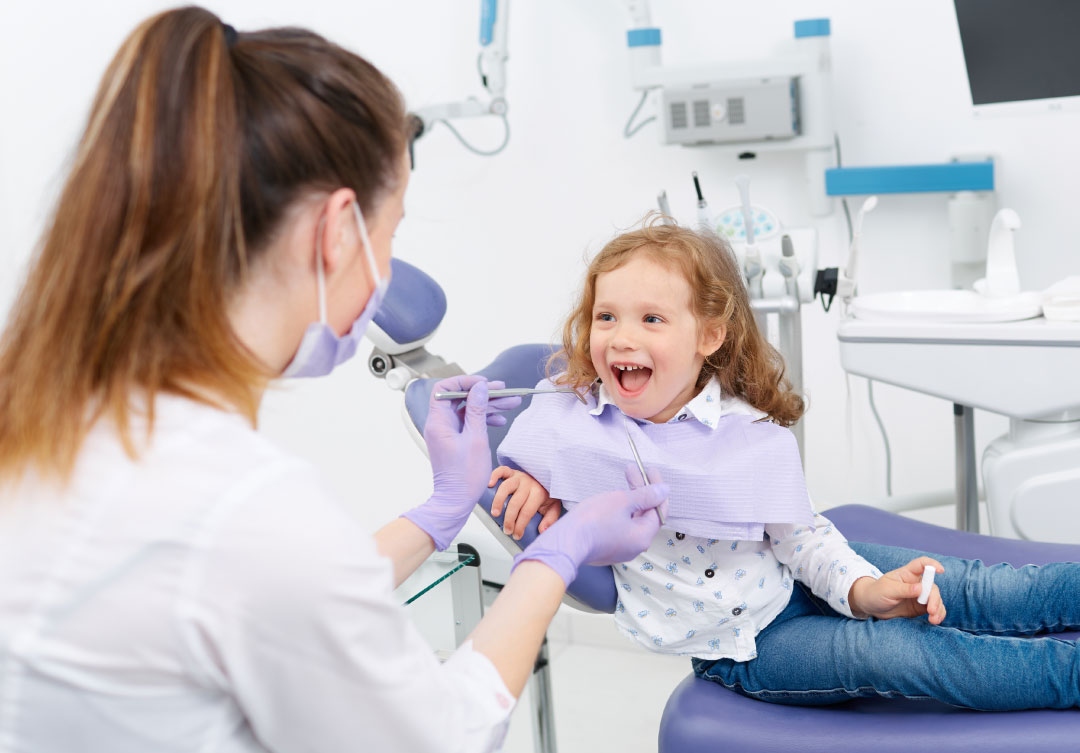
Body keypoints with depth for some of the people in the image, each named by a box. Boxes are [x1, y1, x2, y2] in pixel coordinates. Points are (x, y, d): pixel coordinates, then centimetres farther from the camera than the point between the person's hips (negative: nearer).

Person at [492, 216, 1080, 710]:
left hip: (793, 582, 2)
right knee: (902, 650, -20)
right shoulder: (572, 416, -11)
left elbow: (800, 533, -4)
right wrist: (536, 479, -14)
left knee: (952, 592, -14)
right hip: (738, 647, -2)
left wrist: (863, 587, -19)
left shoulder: (750, 432, -12)